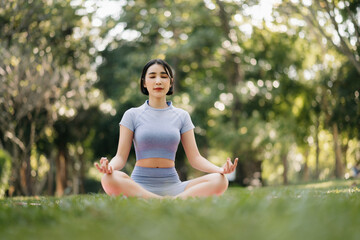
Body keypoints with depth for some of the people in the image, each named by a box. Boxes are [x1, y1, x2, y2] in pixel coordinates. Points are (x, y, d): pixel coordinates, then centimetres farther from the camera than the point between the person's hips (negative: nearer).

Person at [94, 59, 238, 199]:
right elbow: (121, 156, 1)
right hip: (140, 185, -2)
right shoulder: (132, 115, 7)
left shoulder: (181, 116, 12)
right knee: (109, 179, -36)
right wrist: (109, 167, -24)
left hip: (171, 184, 2)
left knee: (220, 181, -24)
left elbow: (194, 158, 8)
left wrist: (220, 170, -12)